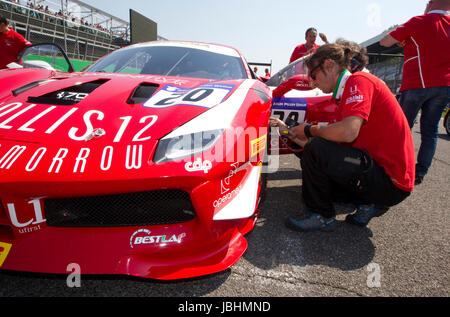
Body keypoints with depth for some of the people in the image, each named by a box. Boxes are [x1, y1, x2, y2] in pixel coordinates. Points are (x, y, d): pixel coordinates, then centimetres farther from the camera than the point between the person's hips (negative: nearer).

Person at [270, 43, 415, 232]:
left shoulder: (359, 80, -14)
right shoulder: (345, 97, 14)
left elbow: (347, 133, -30)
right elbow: (335, 142, 14)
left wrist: (309, 130, -12)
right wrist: (289, 132, 16)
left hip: (390, 181, -10)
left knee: (315, 151, -24)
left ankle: (321, 215, -4)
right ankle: (368, 203, 10)